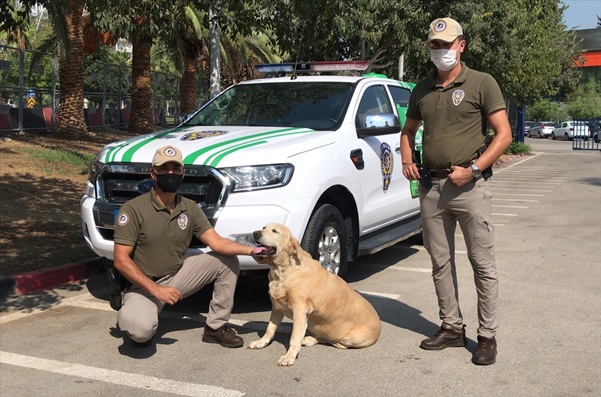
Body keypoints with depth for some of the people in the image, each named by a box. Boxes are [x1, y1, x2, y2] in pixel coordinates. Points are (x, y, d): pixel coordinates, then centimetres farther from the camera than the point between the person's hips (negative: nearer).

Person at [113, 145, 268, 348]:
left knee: (227, 261, -7)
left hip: (177, 276, 6)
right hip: (143, 285, -5)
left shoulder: (190, 208, 0)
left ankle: (215, 326, 2)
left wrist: (250, 250, -26)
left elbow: (216, 242, -8)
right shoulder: (133, 209, -16)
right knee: (141, 328, -35)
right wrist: (156, 290, -25)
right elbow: (121, 260, -18)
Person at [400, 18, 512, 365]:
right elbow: (409, 131, 24)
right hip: (431, 186, 5)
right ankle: (452, 327, 23)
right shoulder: (422, 89, 13)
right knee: (440, 262, 10)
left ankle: (488, 336, 8)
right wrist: (407, 161, 4)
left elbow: (504, 134, -6)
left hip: (469, 186, -5)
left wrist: (472, 169, -16)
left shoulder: (481, 83, -2)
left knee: (483, 263, -1)